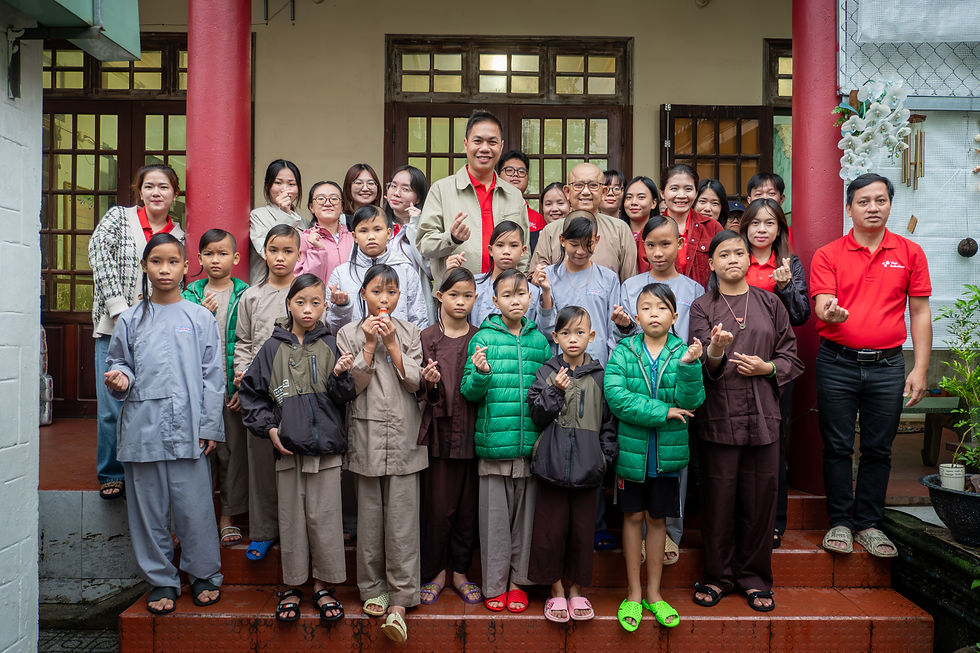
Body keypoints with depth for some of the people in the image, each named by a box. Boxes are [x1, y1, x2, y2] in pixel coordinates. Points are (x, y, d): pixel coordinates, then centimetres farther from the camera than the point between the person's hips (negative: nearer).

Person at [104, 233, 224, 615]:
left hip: (189, 430, -2)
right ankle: (160, 580, 25)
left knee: (194, 505, 1)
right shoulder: (130, 320, 9)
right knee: (148, 508, 9)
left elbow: (212, 377, 2)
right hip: (143, 428, 2)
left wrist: (210, 426, -3)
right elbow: (119, 363, 16)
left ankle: (204, 574, 21)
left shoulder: (200, 318, 4)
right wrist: (120, 379, -8)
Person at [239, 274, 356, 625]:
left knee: (324, 517, 4)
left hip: (326, 446, -1)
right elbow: (252, 392, 9)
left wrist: (340, 375, -17)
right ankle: (292, 586, 26)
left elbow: (344, 397, 2)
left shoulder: (330, 346, 4)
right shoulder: (273, 348, 5)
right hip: (287, 448, 1)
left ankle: (323, 585, 21)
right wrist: (268, 427, 0)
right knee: (291, 519, 10)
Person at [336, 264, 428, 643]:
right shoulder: (349, 333, 5)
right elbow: (352, 385, -4)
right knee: (369, 515, 7)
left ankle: (400, 599, 5)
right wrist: (370, 344, -11)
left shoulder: (410, 333, 7)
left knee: (402, 517, -2)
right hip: (367, 435, 0)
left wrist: (391, 343, -8)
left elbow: (415, 382, -2)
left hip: (403, 435, 0)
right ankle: (373, 588, 23)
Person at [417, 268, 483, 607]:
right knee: (437, 505, 3)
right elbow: (417, 389, 2)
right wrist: (427, 382, -19)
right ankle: (436, 572, 23)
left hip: (472, 430, 2)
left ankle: (460, 572, 25)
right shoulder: (427, 337, 2)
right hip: (439, 430, -1)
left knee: (468, 505, 8)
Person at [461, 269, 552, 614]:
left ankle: (518, 582, 26)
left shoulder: (540, 340, 8)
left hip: (531, 442, 2)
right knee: (495, 516, 7)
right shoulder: (483, 338, 0)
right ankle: (494, 585, 22)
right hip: (494, 440, -2)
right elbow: (470, 392, -2)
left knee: (525, 514, 11)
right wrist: (481, 374, -20)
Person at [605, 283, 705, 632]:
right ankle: (634, 593, 26)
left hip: (667, 452, 1)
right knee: (633, 517, 10)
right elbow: (615, 396, -18)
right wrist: (662, 412, -18)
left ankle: (653, 593, 30)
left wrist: (689, 366, -28)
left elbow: (690, 402, -13)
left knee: (657, 518, 14)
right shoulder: (624, 351, -5)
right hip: (631, 449, -1)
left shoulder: (683, 352, -2)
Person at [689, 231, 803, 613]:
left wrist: (766, 367, -7)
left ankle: (754, 577, 23)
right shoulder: (702, 307, 4)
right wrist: (715, 353, -27)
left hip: (762, 414, 2)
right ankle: (717, 576, 19)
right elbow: (702, 366, -6)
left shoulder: (769, 303, 11)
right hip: (718, 415, -2)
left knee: (759, 497, 6)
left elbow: (791, 357, 12)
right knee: (718, 497, 3)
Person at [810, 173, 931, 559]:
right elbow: (821, 306, -8)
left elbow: (920, 313, 6)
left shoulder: (910, 253, 6)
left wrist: (920, 368, 0)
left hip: (887, 365, 2)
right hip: (837, 364, -1)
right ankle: (840, 521, 18)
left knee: (878, 449, 8)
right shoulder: (827, 255, 1)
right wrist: (830, 313, -33)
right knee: (837, 447, 4)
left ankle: (868, 523, 22)